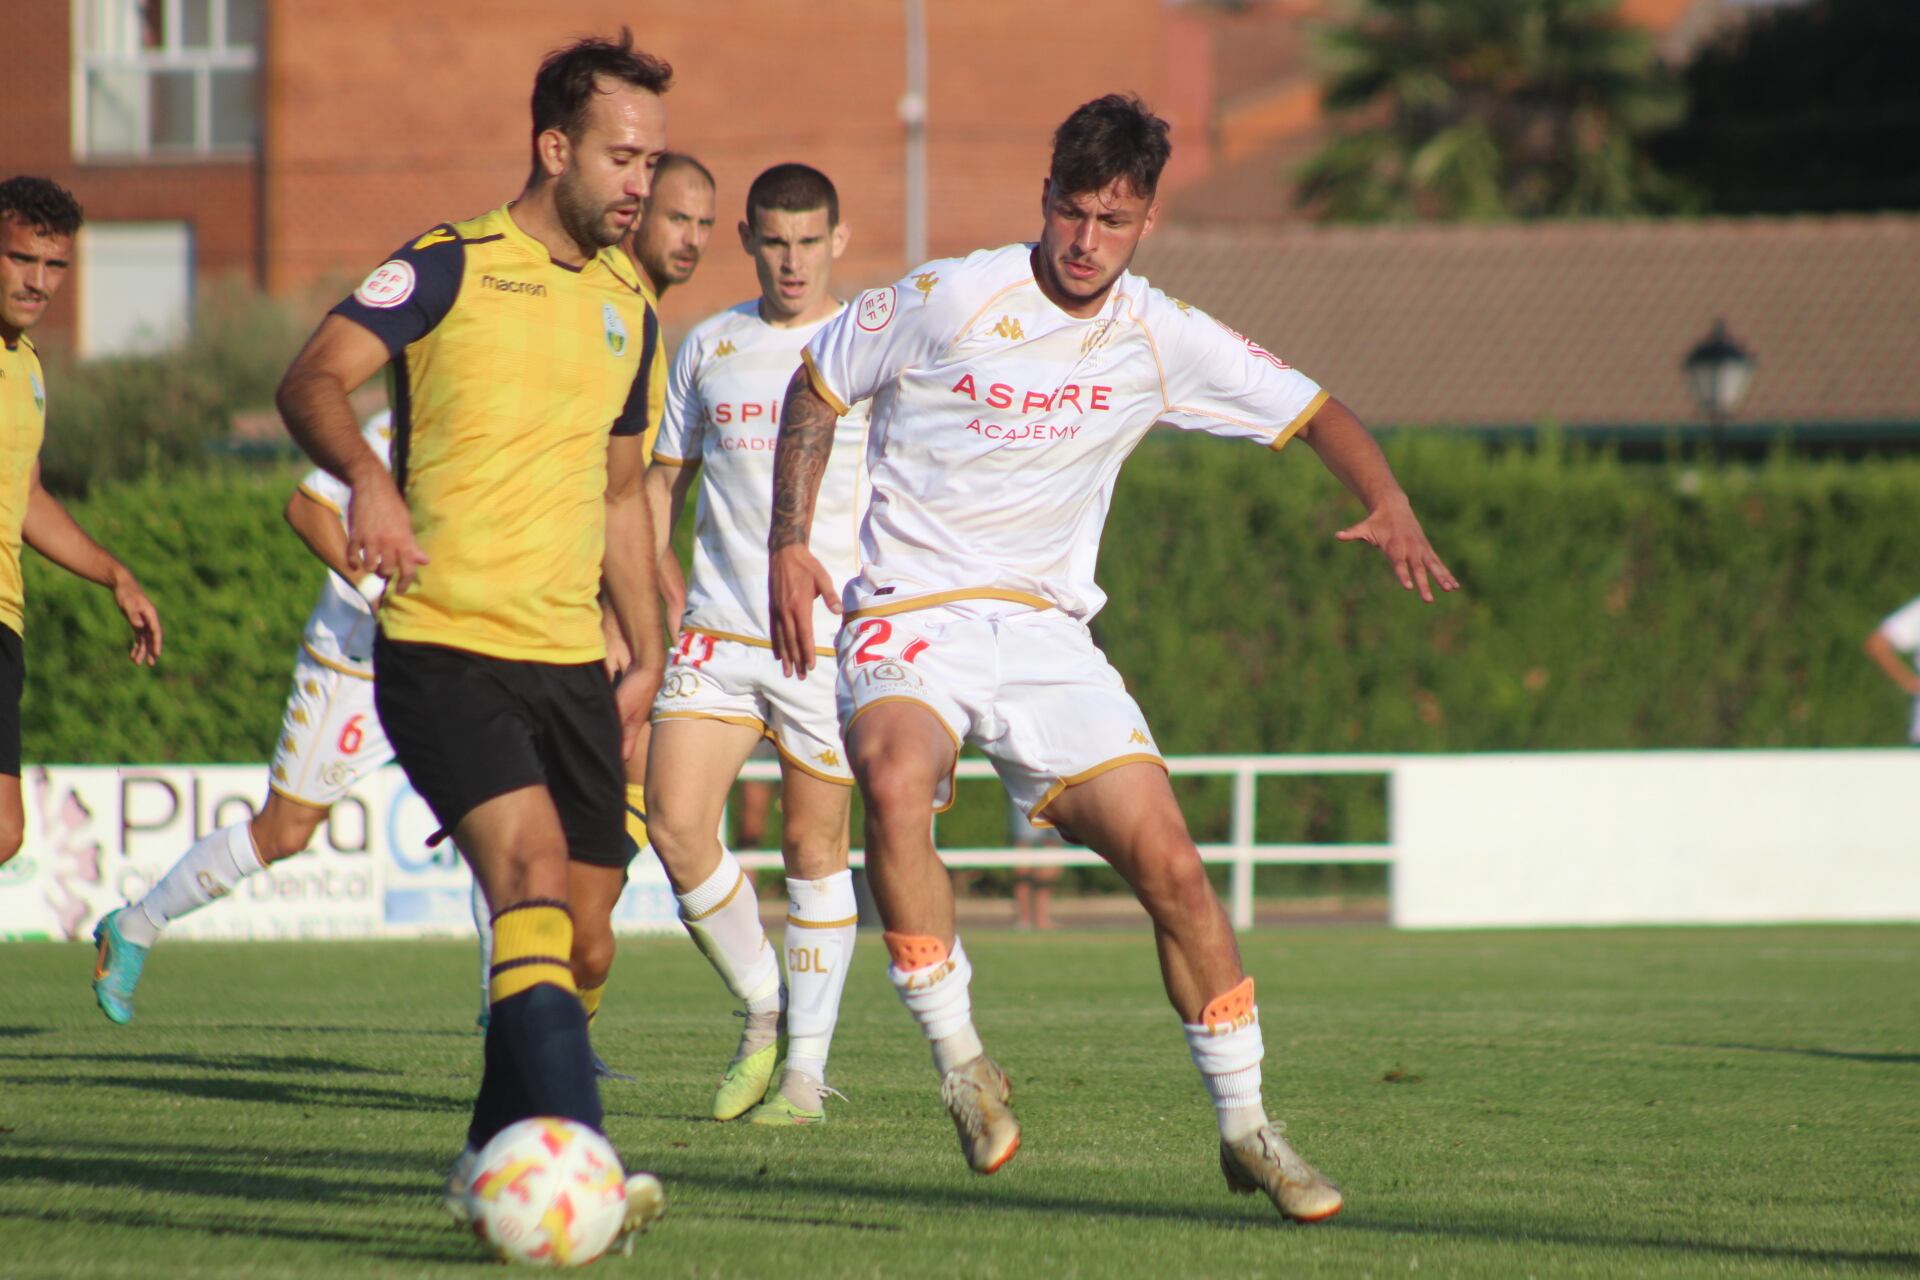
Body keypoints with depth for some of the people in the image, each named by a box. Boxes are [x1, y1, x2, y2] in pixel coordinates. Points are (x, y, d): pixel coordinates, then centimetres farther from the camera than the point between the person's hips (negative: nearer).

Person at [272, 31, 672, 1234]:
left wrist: (647, 659, 22)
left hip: (571, 661, 7)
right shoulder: (451, 268, -5)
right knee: (534, 878, -24)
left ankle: (495, 1162, 25)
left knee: (582, 946, 6)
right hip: (445, 648, -7)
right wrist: (368, 477, -37)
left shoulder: (627, 306, 15)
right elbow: (315, 378, -18)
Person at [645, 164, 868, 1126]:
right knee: (674, 822, -10)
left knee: (815, 848, 0)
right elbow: (663, 480, 19)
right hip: (718, 632, 3)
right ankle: (763, 1010, 10)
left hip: (832, 641, -3)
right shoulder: (708, 348, 12)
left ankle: (806, 1066, 10)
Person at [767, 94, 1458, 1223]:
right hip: (910, 616, -3)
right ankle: (960, 1062, -20)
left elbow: (1312, 411, 11)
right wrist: (790, 546, -3)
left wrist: (1390, 504, -8)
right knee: (894, 780, -35)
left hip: (1047, 631, 3)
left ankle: (1246, 1128, 8)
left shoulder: (1162, 339, 1)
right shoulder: (951, 300, -8)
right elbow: (817, 387, 5)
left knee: (1168, 861, -8)